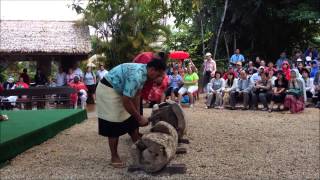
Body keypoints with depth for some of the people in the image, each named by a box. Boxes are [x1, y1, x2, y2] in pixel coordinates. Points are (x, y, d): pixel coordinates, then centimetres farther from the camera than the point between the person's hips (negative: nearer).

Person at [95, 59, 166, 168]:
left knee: (131, 121, 13)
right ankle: (114, 158, 7)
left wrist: (138, 115, 7)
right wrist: (139, 118, -17)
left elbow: (136, 95, 8)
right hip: (108, 90, -10)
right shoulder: (136, 76, -32)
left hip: (118, 90, 10)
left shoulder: (143, 72, -2)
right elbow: (126, 102, -28)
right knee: (114, 126, -5)